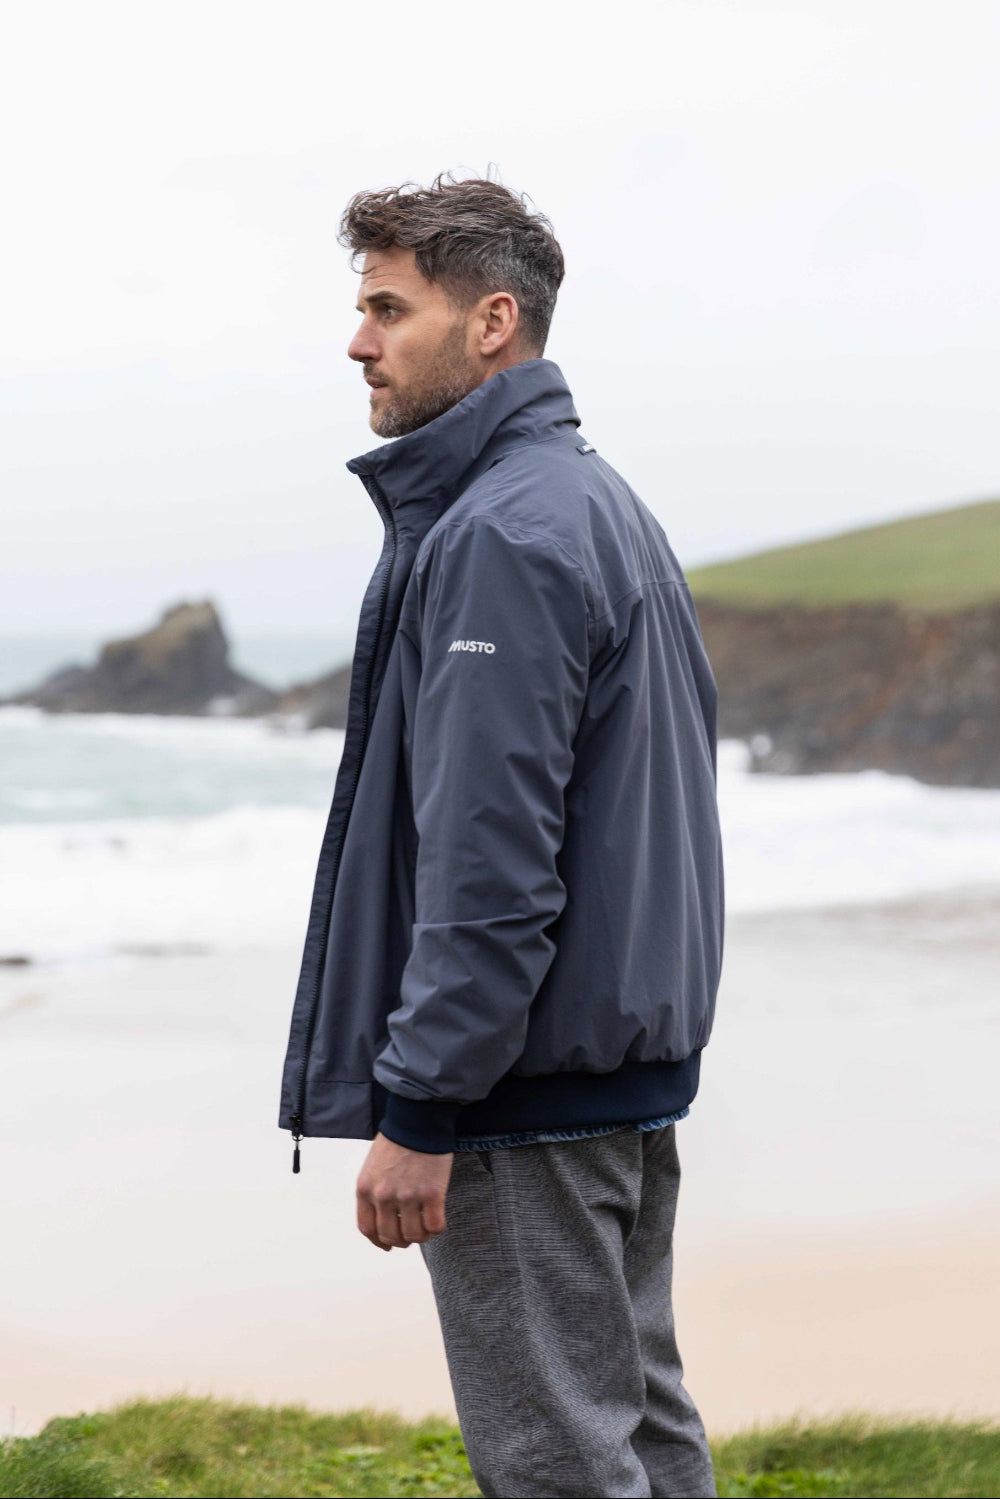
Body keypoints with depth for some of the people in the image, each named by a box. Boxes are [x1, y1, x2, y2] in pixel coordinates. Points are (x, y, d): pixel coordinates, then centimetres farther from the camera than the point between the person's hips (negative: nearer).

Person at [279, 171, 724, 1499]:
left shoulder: (501, 536, -18)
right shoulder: (606, 504, 15)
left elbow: (488, 857, -23)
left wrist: (418, 1106, -20)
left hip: (528, 1087, -11)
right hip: (638, 1046, 11)